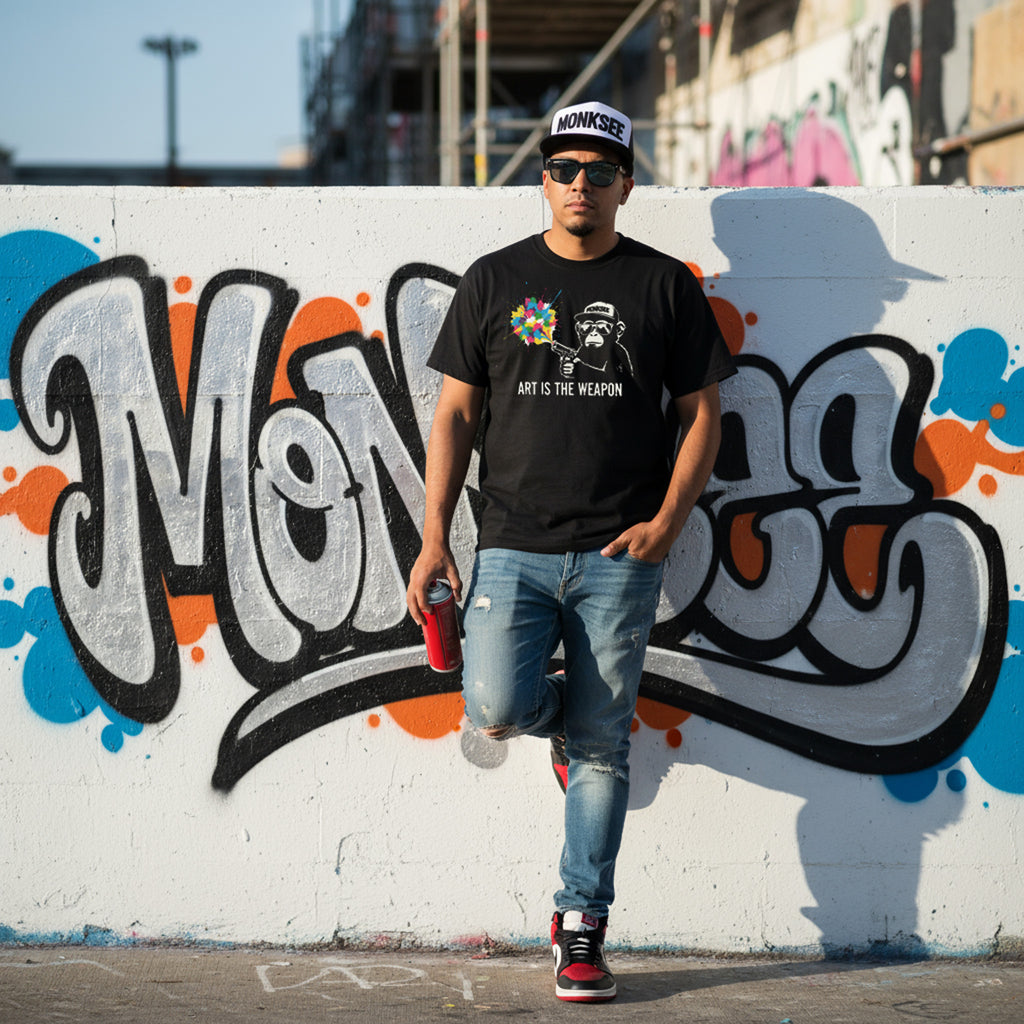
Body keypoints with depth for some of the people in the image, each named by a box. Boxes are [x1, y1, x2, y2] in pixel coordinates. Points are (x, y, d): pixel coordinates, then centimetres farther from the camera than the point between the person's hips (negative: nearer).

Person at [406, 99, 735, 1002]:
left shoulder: (665, 285, 6)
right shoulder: (495, 281, 8)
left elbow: (702, 413, 8)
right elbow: (455, 413, 8)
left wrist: (668, 521, -7)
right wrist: (434, 540, 0)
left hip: (619, 559, -1)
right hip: (515, 548, 1)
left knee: (600, 746, 0)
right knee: (497, 708, -16)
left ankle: (581, 929, 10)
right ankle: (563, 713, 21)